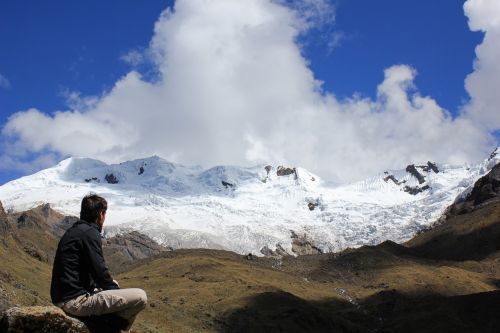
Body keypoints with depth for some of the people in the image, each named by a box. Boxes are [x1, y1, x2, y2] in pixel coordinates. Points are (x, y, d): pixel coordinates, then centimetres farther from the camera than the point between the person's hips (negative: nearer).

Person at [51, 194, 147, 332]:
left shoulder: (73, 231, 16)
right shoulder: (90, 233, -13)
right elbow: (100, 272, -16)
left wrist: (112, 285, 16)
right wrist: (117, 290, 1)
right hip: (76, 301, -10)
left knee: (112, 285, 33)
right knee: (140, 297, -14)